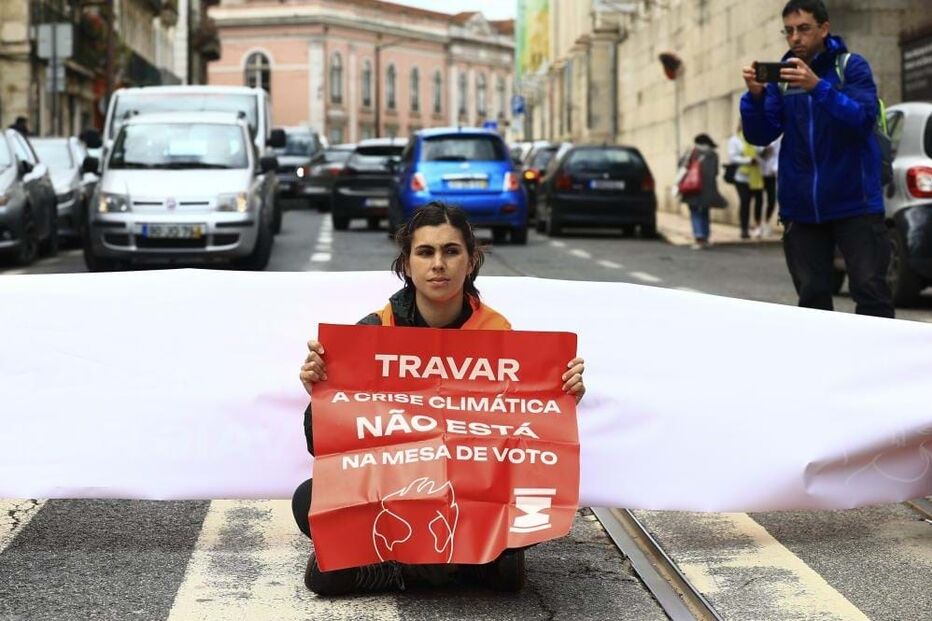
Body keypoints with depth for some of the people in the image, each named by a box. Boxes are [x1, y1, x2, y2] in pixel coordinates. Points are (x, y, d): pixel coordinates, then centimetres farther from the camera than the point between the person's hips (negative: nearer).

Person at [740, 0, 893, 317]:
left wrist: (818, 86, -30)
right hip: (801, 207, 4)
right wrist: (755, 95, -18)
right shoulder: (781, 76, 8)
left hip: (853, 203, -4)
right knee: (812, 298, 7)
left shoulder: (852, 67, -3)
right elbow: (760, 135, 2)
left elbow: (863, 120, -18)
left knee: (870, 291, -6)